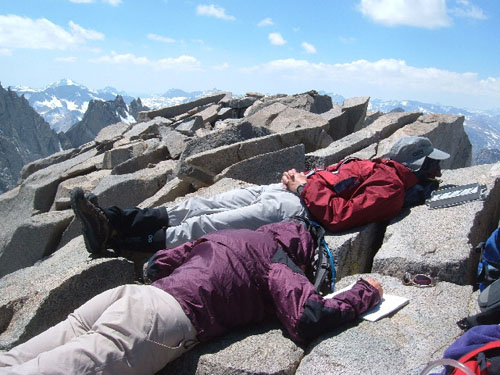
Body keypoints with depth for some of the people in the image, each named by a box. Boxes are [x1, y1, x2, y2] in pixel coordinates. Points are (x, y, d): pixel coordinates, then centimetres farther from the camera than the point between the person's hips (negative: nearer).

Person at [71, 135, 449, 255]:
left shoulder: (392, 189, -4)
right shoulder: (379, 166, 24)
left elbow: (341, 215, -17)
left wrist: (304, 187, -11)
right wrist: (301, 176, 9)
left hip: (304, 211, -8)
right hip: (296, 190, 8)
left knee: (209, 225, -18)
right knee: (209, 204, -5)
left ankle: (118, 239, -14)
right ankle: (117, 220, -7)